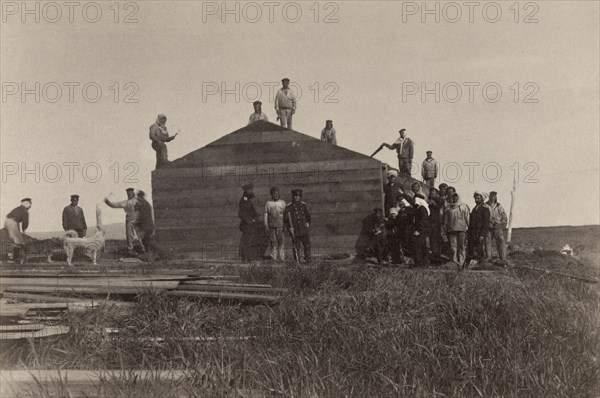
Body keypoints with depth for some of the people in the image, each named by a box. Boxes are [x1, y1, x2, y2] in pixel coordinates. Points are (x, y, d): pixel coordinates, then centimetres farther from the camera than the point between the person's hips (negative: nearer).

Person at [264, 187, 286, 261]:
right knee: (273, 242, 3)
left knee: (281, 241, -5)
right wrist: (266, 225, -1)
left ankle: (281, 256, 0)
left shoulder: (282, 203, 5)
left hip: (280, 226, 0)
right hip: (271, 226, 1)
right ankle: (273, 257, 11)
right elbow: (265, 215, 6)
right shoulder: (268, 203, 6)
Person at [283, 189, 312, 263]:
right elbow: (285, 218, -1)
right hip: (295, 230, -3)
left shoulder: (303, 205, 8)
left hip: (304, 230, 3)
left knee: (307, 244, -3)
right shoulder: (289, 206, -3)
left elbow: (308, 215, 21)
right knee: (296, 246, 2)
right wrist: (289, 227, -11)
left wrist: (308, 223, 3)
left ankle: (308, 259, 4)